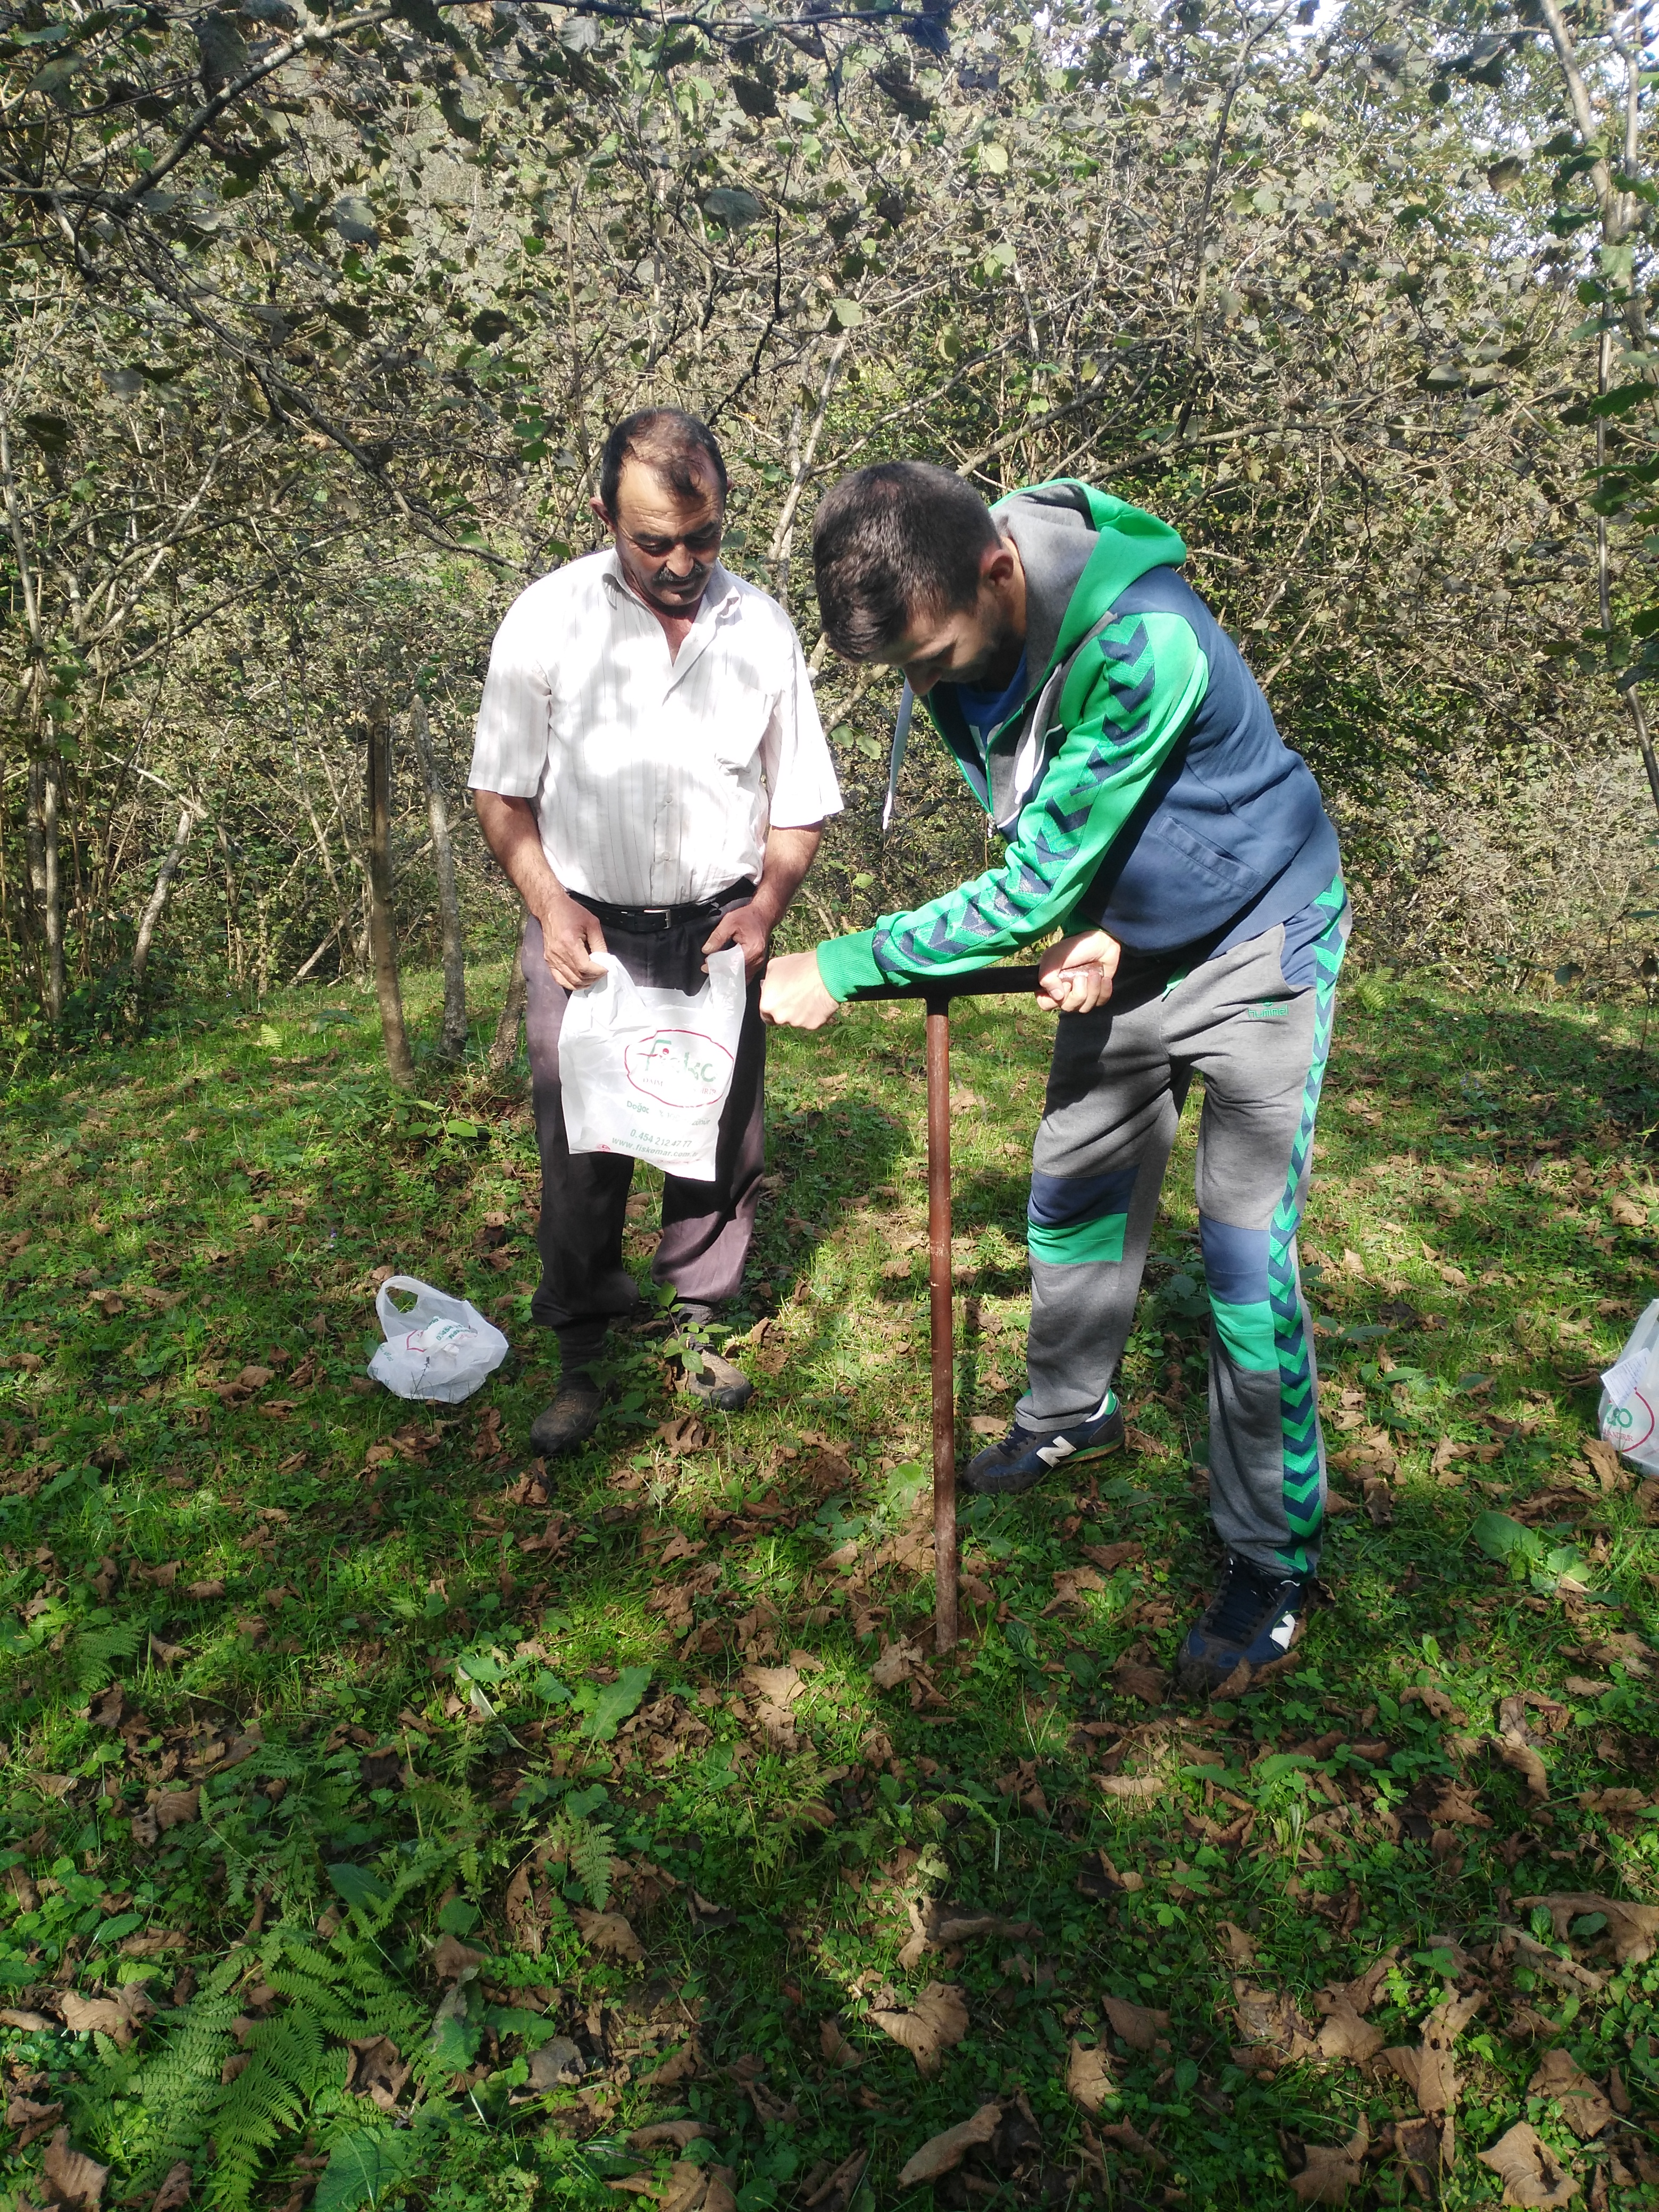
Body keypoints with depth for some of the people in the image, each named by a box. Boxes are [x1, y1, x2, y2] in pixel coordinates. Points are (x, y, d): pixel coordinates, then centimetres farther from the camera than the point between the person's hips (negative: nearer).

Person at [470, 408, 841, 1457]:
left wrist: (767, 906, -6)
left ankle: (699, 1324, 29)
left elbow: (801, 801, 9)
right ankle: (581, 1359, 17)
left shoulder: (762, 626, 2)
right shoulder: (549, 617, -4)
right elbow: (502, 789, 2)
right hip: (585, 929, -2)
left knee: (722, 1139, 8)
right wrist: (551, 904, -10)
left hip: (718, 931, 2)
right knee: (580, 1150, 0)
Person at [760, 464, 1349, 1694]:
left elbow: (1034, 886, -33)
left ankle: (1277, 1563, 5)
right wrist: (1091, 927, -17)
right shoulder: (956, 643, -12)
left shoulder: (1144, 641, -37)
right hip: (1126, 943, 7)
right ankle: (1073, 1417, 37)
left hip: (1258, 942, -7)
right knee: (1071, 1194, 13)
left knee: (1247, 1253, -9)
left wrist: (841, 971, -30)